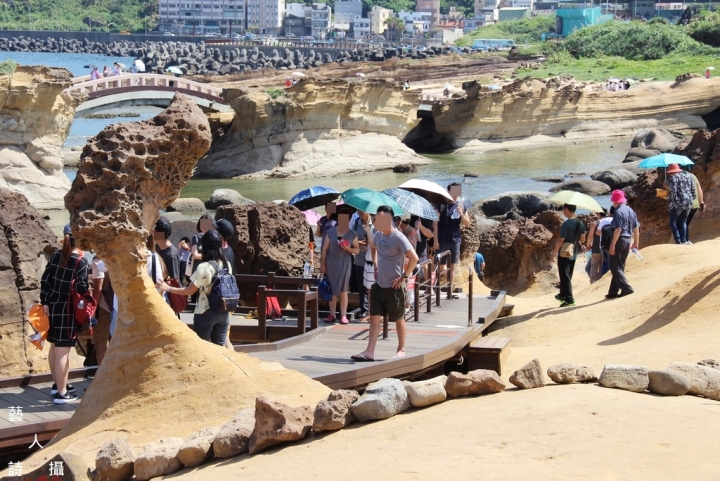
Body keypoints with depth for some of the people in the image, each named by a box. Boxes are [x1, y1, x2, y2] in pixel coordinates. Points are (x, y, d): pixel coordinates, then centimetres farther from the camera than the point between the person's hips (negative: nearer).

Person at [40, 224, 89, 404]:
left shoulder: (56, 256, 6)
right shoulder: (80, 261, -12)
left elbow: (45, 280, 6)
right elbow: (81, 287, -17)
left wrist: (45, 302, 7)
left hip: (52, 307, 7)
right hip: (67, 310, -7)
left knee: (54, 347, 19)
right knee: (63, 351, -4)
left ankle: (57, 384, 34)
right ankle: (61, 393, -2)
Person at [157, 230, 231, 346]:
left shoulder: (204, 267, -16)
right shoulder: (227, 265, 2)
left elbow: (190, 291, -12)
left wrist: (168, 288, -5)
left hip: (206, 314, -5)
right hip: (223, 312, 5)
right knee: (219, 347, 10)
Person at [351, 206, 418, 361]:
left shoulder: (398, 238, -18)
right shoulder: (378, 235, 5)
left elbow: (414, 258, -24)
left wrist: (404, 276, -19)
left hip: (394, 286, -7)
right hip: (379, 284, 7)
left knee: (398, 319, 9)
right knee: (375, 317, 1)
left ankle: (401, 349, 23)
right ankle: (369, 352, -1)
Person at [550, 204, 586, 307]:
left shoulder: (566, 224, -20)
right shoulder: (580, 224, 2)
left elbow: (560, 240, -19)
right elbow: (582, 239, 8)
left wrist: (554, 252, -9)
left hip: (564, 254, -8)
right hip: (573, 254, 8)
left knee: (565, 276, -3)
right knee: (568, 275, 20)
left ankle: (569, 298, -6)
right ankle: (563, 295, 33)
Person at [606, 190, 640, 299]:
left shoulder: (619, 212, -16)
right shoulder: (631, 211, 10)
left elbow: (618, 229, -22)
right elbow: (636, 228, 14)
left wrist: (612, 245, -20)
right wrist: (636, 242, 23)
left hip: (619, 241, -9)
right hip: (628, 240, 9)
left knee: (615, 267, -3)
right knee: (620, 267, 14)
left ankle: (626, 288, -14)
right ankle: (613, 292, 18)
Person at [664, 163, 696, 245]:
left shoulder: (673, 178, -10)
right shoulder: (688, 175, 11)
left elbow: (673, 191, -20)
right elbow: (693, 189, 12)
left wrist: (669, 198, -4)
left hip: (678, 204, -7)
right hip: (688, 203, 7)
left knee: (673, 222, 4)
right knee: (683, 222, 18)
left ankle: (679, 242, -7)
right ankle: (684, 241, 10)